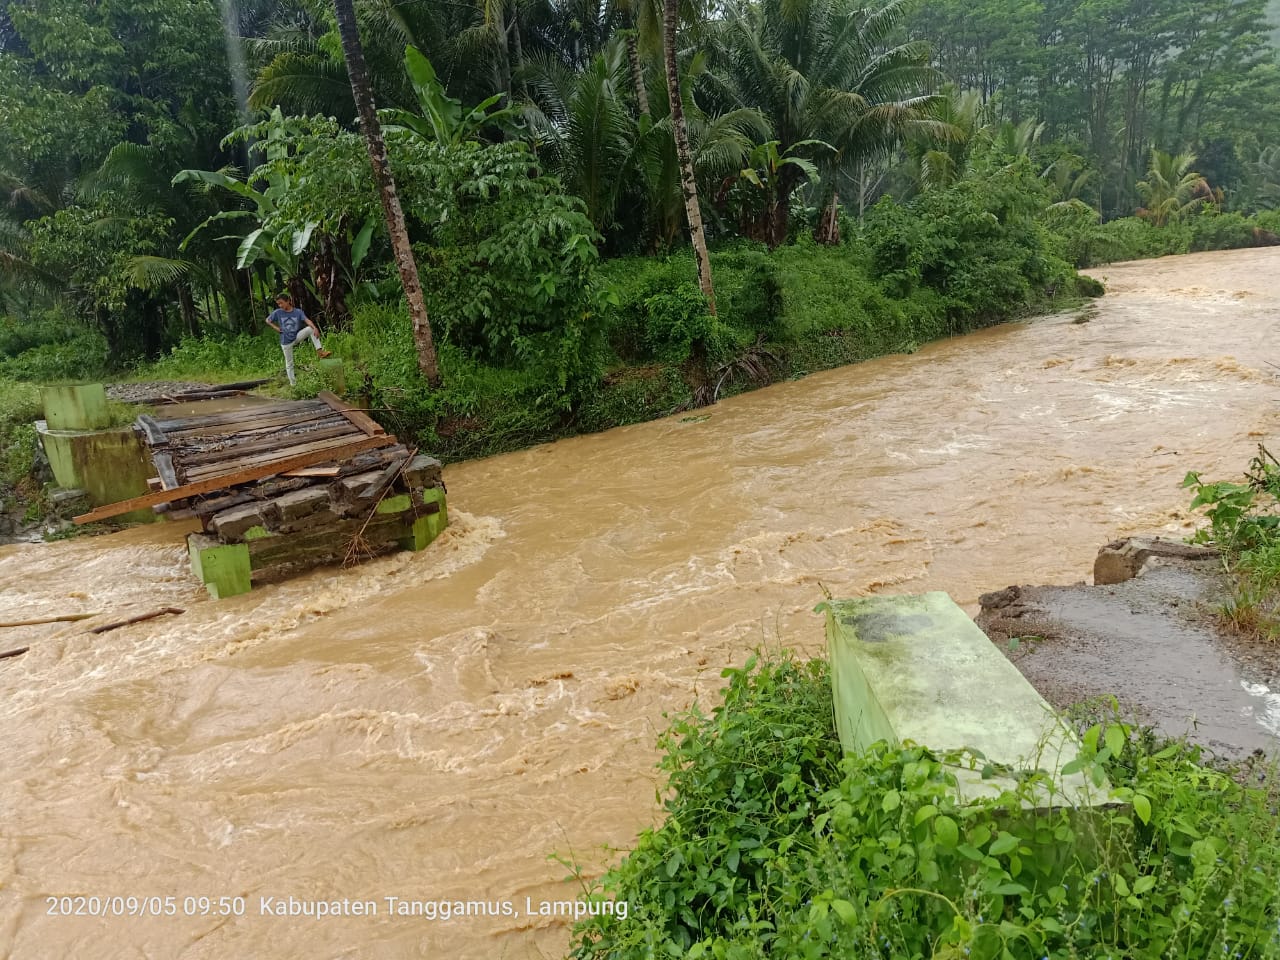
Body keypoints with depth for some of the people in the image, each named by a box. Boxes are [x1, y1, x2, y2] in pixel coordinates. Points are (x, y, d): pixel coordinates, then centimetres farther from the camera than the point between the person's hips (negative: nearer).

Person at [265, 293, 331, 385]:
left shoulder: (298, 312, -9)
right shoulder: (277, 313, -7)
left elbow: (307, 320, -25)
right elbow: (267, 320, 8)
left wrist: (315, 328, -43)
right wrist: (276, 328, -6)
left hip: (297, 336, 0)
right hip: (286, 342, 0)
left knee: (311, 328, -23)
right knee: (289, 364, 4)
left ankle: (319, 351, -30)